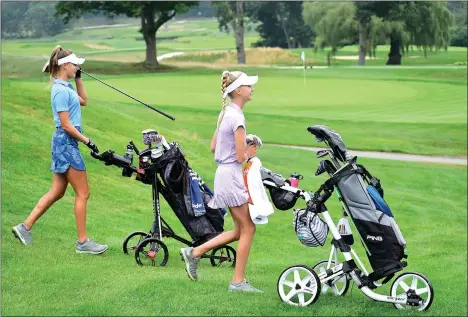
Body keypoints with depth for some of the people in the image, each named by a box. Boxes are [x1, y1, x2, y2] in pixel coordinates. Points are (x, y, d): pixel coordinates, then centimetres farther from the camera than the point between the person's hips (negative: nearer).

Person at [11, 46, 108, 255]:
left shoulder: (66, 86, 11)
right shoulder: (61, 91, -18)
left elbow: (83, 101, 29)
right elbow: (66, 125, -20)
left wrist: (78, 78, 19)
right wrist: (88, 141, -16)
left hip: (65, 143, 10)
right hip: (66, 142, -10)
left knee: (56, 192, 13)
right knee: (83, 193, -3)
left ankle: (25, 226, 16)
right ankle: (83, 242, 3)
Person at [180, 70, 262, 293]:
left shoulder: (225, 113, 11)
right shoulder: (237, 117, -18)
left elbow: (213, 147, 18)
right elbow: (241, 157, -18)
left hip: (224, 173, 9)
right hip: (232, 175, -9)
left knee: (240, 230, 14)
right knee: (248, 228, 0)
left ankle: (194, 253, 16)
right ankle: (238, 281, 5)